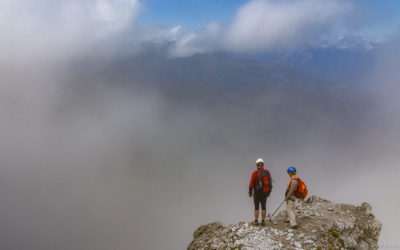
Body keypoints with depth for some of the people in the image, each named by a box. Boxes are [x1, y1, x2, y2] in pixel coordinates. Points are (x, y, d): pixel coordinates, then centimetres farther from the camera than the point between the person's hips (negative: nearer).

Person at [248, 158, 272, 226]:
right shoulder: (267, 172, -3)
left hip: (257, 193, -3)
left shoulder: (255, 173, -16)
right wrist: (269, 192, 17)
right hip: (265, 192, 3)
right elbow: (270, 183, 4)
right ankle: (263, 221, 16)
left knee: (256, 207, 7)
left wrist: (250, 192, 0)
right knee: (263, 207, 12)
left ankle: (256, 221, 13)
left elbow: (251, 183, -13)